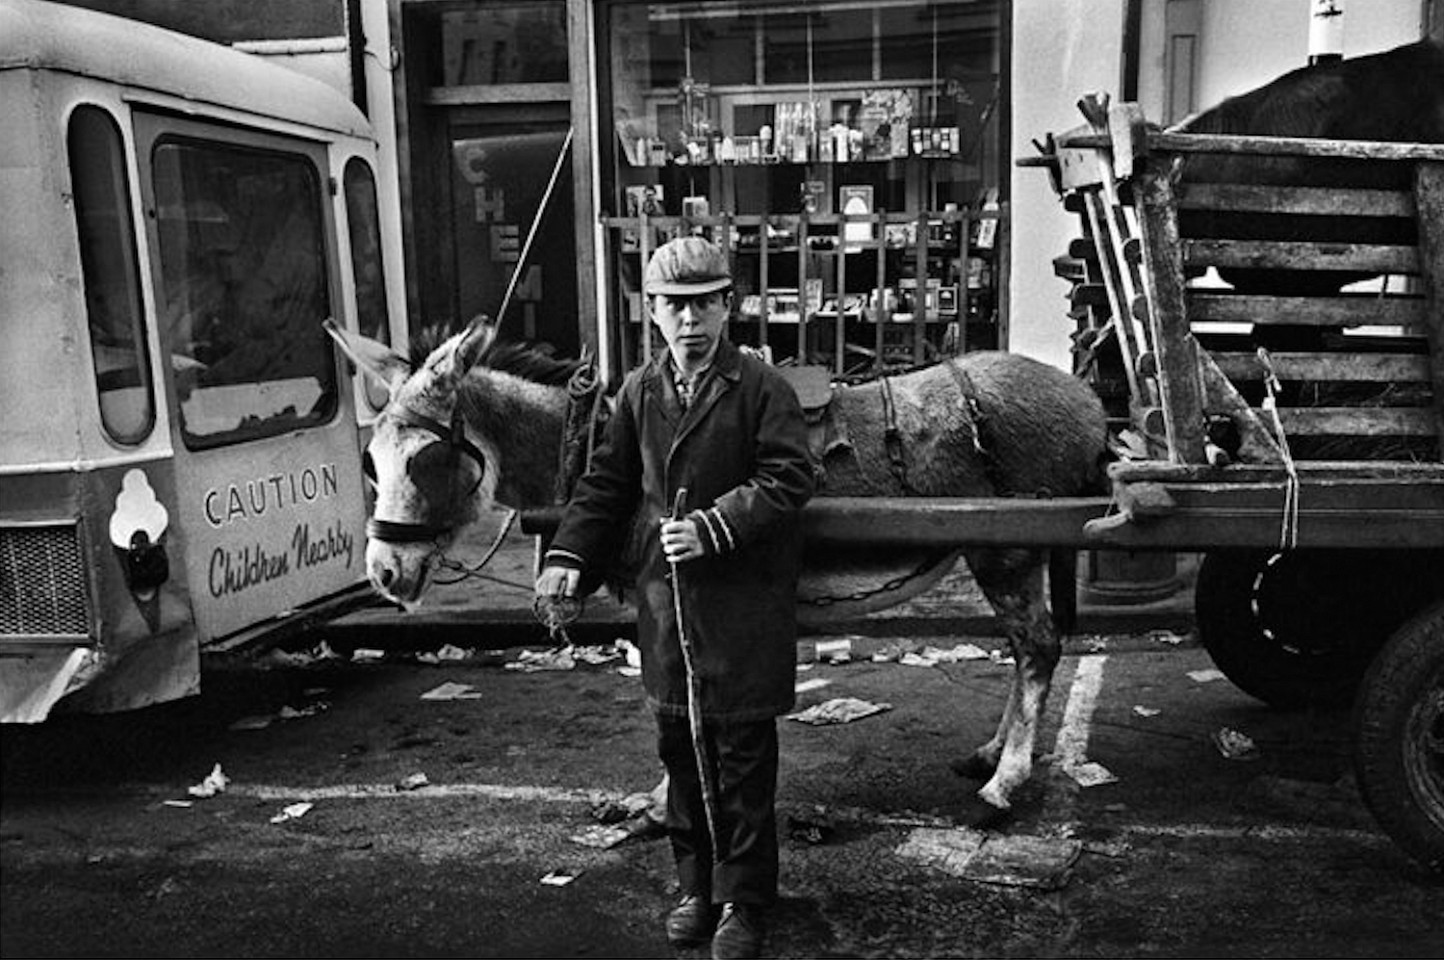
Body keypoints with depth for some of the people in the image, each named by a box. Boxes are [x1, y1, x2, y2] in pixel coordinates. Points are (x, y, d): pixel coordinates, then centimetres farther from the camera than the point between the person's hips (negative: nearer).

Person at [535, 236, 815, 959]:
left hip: (743, 604, -5)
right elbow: (607, 484, 11)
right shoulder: (640, 391, 8)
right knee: (680, 750, 15)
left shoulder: (761, 387, -7)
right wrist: (569, 555, -1)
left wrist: (713, 527, -23)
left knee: (742, 755, 4)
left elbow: (786, 480, -13)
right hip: (665, 600, 5)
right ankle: (697, 886, 33)